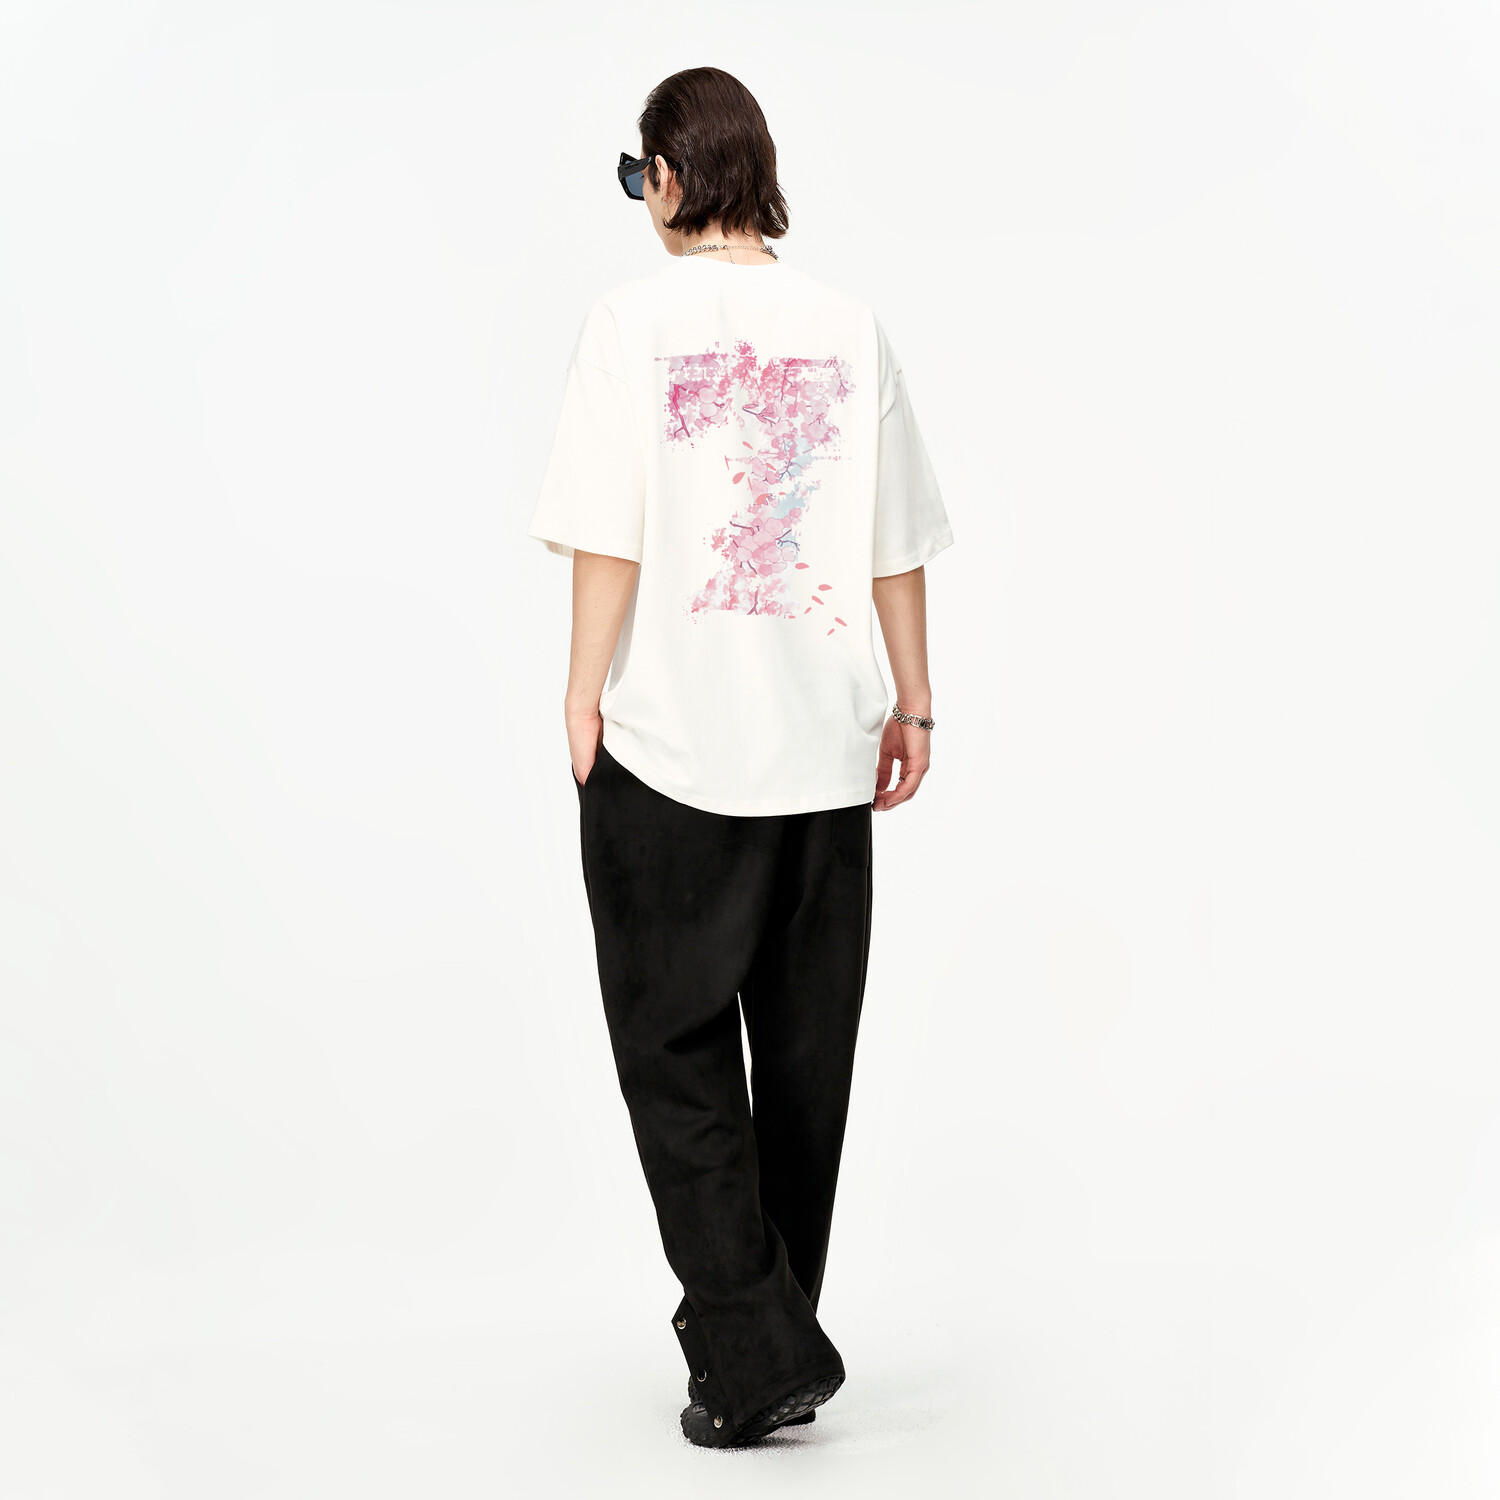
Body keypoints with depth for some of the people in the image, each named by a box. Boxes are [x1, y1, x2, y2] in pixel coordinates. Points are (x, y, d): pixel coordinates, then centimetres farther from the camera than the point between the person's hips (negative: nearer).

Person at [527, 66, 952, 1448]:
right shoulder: (849, 327, 4)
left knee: (676, 1047, 6)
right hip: (822, 739, 4)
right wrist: (912, 701, 13)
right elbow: (898, 544, 5)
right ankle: (774, 1338, 26)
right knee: (804, 1048, 13)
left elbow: (610, 538, -9)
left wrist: (585, 693, 0)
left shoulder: (636, 321, -6)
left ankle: (751, 1353, 0)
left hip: (670, 739, -4)